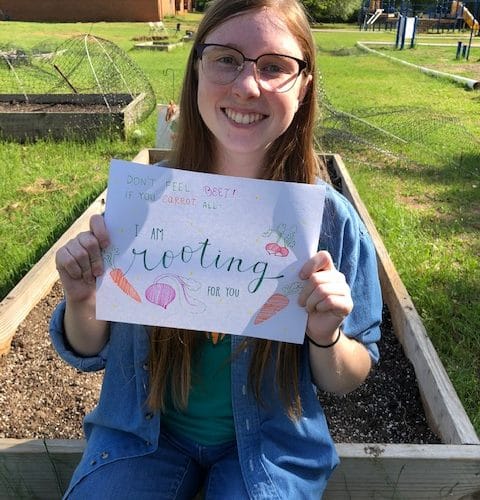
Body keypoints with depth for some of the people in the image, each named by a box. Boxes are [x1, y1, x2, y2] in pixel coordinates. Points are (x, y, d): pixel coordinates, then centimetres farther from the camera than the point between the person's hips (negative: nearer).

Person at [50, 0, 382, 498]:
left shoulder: (331, 221, -17)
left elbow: (347, 380, -5)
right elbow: (90, 353, -3)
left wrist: (325, 336, -26)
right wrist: (82, 302, -23)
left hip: (269, 439, 0)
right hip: (146, 429, 1)